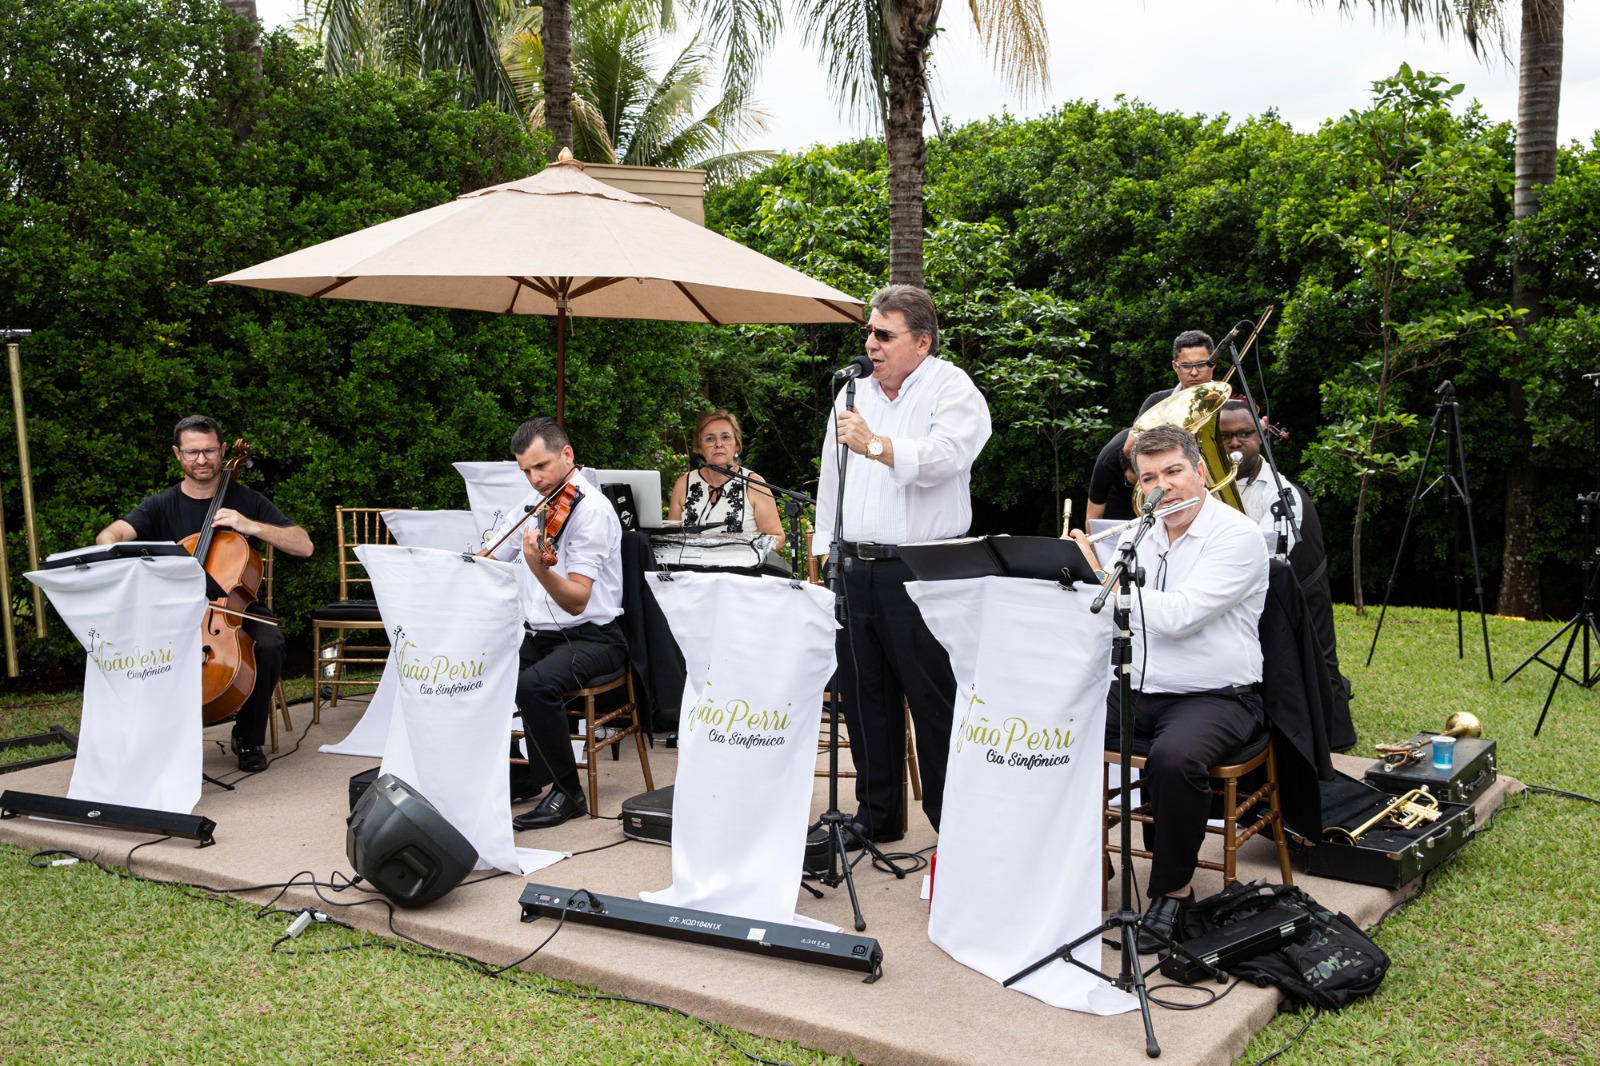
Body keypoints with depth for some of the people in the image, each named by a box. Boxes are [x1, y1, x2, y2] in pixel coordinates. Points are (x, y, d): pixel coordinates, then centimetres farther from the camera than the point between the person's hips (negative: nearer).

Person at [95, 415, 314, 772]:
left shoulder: (246, 500, 4)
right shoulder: (162, 507, 6)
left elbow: (304, 546, -4)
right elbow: (109, 535, -12)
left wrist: (251, 526, -17)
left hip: (240, 607, -1)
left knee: (269, 645, -32)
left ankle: (249, 738, -8)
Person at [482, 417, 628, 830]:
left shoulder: (591, 509, -15)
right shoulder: (533, 503, 9)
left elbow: (576, 601, -25)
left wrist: (541, 570, -43)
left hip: (590, 637, -8)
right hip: (537, 634, 8)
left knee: (533, 684, -33)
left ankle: (568, 792, -13)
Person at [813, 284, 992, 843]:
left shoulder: (952, 389, -4)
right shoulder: (853, 394, 17)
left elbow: (943, 457, -22)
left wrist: (875, 445, -30)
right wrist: (824, 550, 16)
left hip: (920, 570, -6)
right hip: (854, 566, 7)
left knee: (935, 700, -3)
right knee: (864, 695, 12)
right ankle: (877, 816, 24)